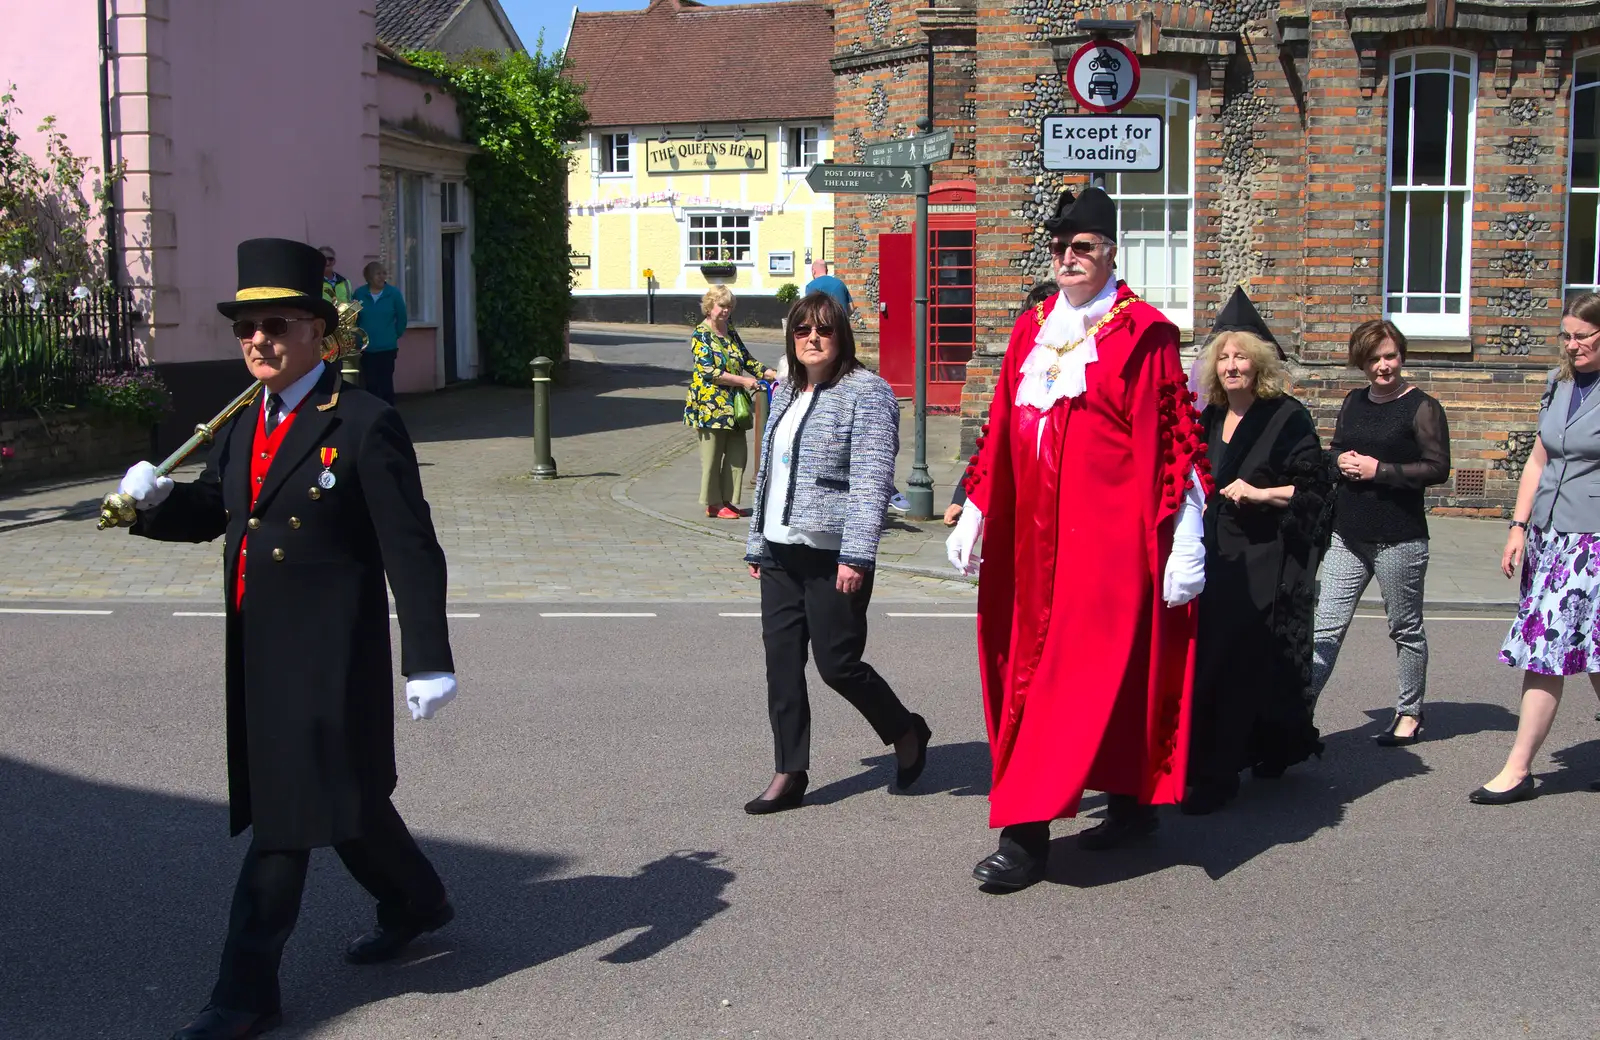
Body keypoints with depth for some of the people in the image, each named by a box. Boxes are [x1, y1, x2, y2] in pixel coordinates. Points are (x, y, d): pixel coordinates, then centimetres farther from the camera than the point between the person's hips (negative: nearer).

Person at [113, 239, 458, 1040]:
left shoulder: (364, 424, -13)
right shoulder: (243, 427, 11)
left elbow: (411, 552, -15)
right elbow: (210, 510, 16)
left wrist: (430, 662, -18)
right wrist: (154, 499, -7)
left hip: (327, 657, -8)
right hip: (259, 652, 8)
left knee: (288, 814, -3)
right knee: (336, 795, 20)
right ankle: (415, 903, 42)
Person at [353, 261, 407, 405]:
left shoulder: (394, 293, -5)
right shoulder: (359, 293, -2)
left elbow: (402, 318, 4)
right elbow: (353, 317, 5)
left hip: (387, 347, -1)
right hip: (366, 348, 1)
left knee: (386, 383, 3)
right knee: (370, 384, 7)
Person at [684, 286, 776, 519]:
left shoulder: (731, 333, 14)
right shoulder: (701, 334, -7)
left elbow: (747, 361, 17)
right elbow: (707, 370, -16)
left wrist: (773, 374, 2)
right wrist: (743, 380, -18)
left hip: (733, 404, 7)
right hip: (711, 404, -7)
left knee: (738, 454, 5)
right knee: (712, 455, -2)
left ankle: (729, 501, 14)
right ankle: (713, 504, 7)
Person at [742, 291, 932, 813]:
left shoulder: (866, 393, -8)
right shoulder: (785, 393, 16)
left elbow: (871, 481, -16)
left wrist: (856, 555, -23)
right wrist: (757, 544, 20)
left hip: (832, 557, -7)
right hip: (781, 554, 7)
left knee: (837, 663, -2)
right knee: (781, 663, 5)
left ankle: (907, 734, 23)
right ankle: (790, 774, 14)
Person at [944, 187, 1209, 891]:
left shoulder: (1142, 334, -5)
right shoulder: (1031, 330, 13)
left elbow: (1173, 439, -8)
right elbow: (1001, 428, 17)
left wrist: (1184, 543, -12)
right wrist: (974, 511, 14)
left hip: (1110, 535, -7)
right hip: (1036, 535, 7)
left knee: (1082, 670, -6)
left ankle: (1025, 833, -7)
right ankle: (1132, 801, 26)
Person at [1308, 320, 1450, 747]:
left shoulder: (1422, 407, -6)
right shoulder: (1353, 402, 12)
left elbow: (1438, 468, -11)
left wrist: (1379, 470, -16)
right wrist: (1341, 462, -2)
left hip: (1399, 539, -5)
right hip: (1348, 535, 5)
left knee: (1406, 628, 9)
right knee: (1326, 626, -1)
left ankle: (1410, 714, 22)